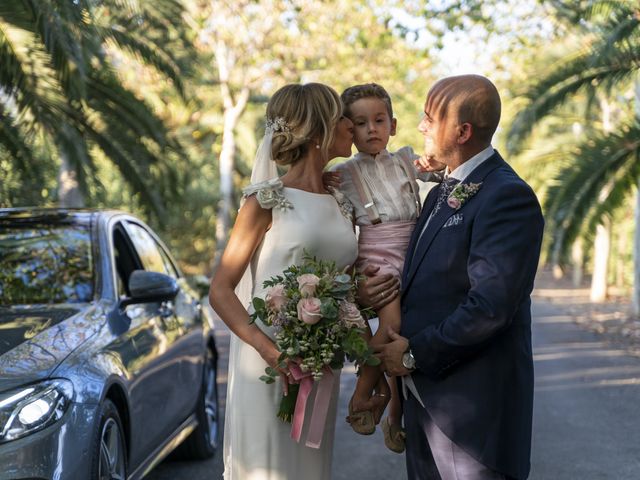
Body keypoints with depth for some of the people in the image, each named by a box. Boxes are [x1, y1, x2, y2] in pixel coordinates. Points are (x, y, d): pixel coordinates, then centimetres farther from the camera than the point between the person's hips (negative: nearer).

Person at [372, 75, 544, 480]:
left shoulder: (507, 196, -16)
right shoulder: (443, 192, 14)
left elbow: (491, 305, -23)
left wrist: (414, 354, -15)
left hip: (473, 404, -9)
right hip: (426, 392, 9)